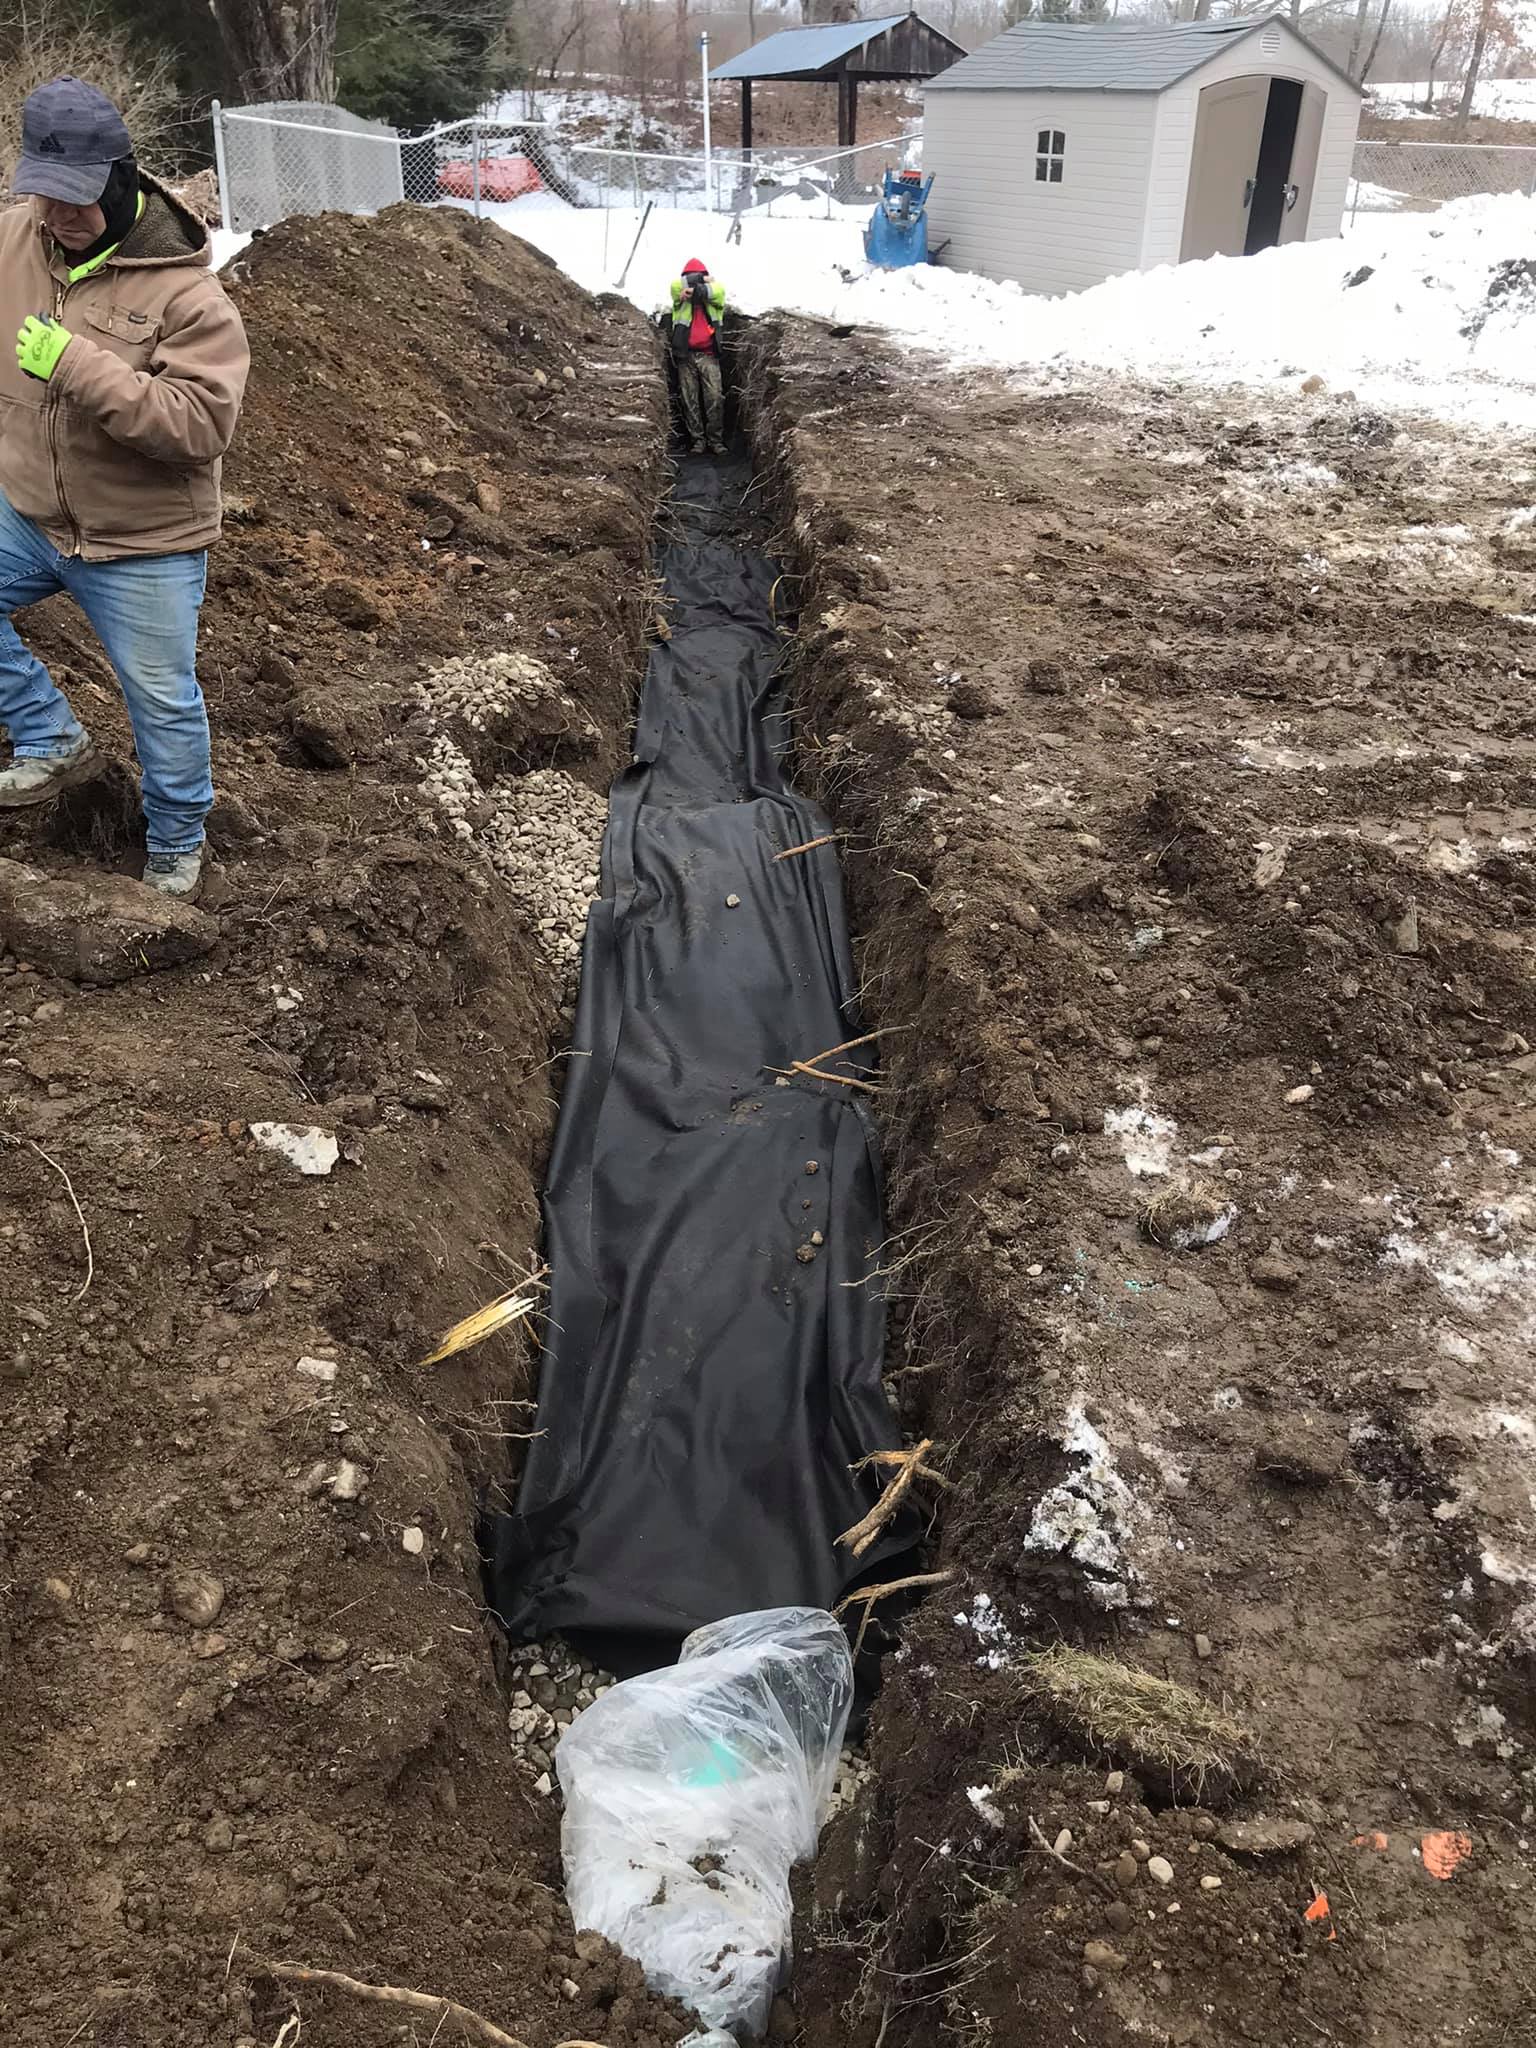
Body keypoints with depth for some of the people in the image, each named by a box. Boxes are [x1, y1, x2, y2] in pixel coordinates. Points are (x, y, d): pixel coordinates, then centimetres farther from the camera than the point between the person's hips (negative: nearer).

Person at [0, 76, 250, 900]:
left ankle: (175, 846, 31)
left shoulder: (184, 292, -21)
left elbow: (202, 425, -31)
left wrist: (79, 366, -35)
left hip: (144, 543, -5)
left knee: (163, 704, 8)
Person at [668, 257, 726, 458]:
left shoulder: (715, 297, 10)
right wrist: (701, 282, -4)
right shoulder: (681, 297, 11)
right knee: (690, 400, 0)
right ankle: (697, 440, 5)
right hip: (686, 355, 1)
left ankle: (716, 440, -3)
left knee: (714, 398, -9)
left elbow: (717, 291, -11)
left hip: (708, 355, -1)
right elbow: (676, 285, -9)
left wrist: (694, 287, -7)